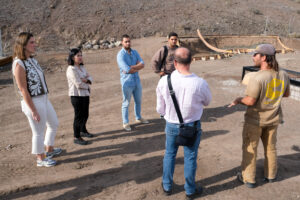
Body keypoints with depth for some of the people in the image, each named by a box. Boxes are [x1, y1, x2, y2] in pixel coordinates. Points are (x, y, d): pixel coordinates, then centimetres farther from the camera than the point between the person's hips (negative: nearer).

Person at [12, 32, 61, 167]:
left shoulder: (32, 59, 7)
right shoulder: (19, 64, -19)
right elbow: (23, 91, -20)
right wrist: (34, 111, -19)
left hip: (44, 99, 9)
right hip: (32, 103, -9)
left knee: (54, 124, 22)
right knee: (39, 132, 7)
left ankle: (49, 150, 42)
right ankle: (41, 159, 27)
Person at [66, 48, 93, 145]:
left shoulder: (82, 67, 11)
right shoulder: (71, 69, -17)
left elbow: (90, 78, 7)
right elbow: (79, 84, -22)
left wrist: (87, 80, -16)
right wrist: (87, 86, -5)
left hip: (85, 94, 8)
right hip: (77, 96, -8)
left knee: (85, 115, 18)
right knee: (78, 116, 0)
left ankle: (83, 131, 38)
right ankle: (76, 137, 11)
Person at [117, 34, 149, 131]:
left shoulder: (134, 52, 7)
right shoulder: (120, 55, -13)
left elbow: (142, 64, -5)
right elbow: (127, 69, -23)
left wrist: (132, 68, -20)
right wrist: (137, 67, -9)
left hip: (137, 81, 7)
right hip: (127, 82, -6)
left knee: (138, 101, 19)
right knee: (126, 103, 3)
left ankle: (138, 118, 39)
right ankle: (125, 122, 17)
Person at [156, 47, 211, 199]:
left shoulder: (164, 81, -20)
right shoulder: (200, 83, -23)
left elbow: (160, 109, -7)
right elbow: (207, 102, -1)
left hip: (171, 125, 1)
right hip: (192, 126, -1)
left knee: (169, 155, 22)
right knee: (190, 158, 16)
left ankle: (167, 186, 40)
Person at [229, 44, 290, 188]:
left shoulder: (256, 78, -29)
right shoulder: (283, 75, -8)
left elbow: (250, 101, -24)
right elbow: (286, 94, 7)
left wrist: (239, 100, -5)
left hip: (255, 120, -6)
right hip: (273, 118, 6)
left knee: (250, 149, 12)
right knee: (270, 147, 24)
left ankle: (248, 179, 24)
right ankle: (271, 175, 40)